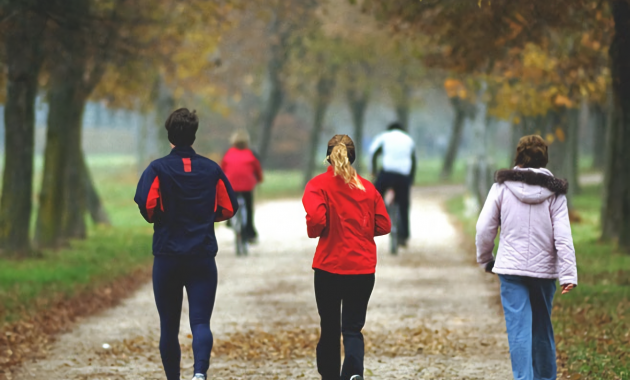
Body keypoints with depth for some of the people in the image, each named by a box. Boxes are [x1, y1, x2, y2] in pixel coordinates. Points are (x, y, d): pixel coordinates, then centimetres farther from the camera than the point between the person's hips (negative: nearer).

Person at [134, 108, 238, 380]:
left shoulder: (158, 169, -3)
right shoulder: (212, 169, 5)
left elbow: (146, 204, -17)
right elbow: (229, 208, 8)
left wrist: (157, 218, 4)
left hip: (167, 256, -1)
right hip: (203, 257, 1)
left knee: (169, 324, 11)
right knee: (201, 321, -4)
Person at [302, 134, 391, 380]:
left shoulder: (318, 185, -4)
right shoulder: (367, 187, 5)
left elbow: (316, 219, -19)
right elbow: (383, 226, 5)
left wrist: (314, 231, 3)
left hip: (329, 267, -1)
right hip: (363, 269, 2)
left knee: (330, 328, 14)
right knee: (353, 328, 2)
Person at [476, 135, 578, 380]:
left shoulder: (503, 187, -4)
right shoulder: (554, 193, -3)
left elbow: (484, 228, -2)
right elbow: (563, 237, -8)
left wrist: (485, 259, 15)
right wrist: (568, 275, -9)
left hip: (511, 268, -1)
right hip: (544, 269, 2)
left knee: (519, 328, -6)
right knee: (543, 328, 17)